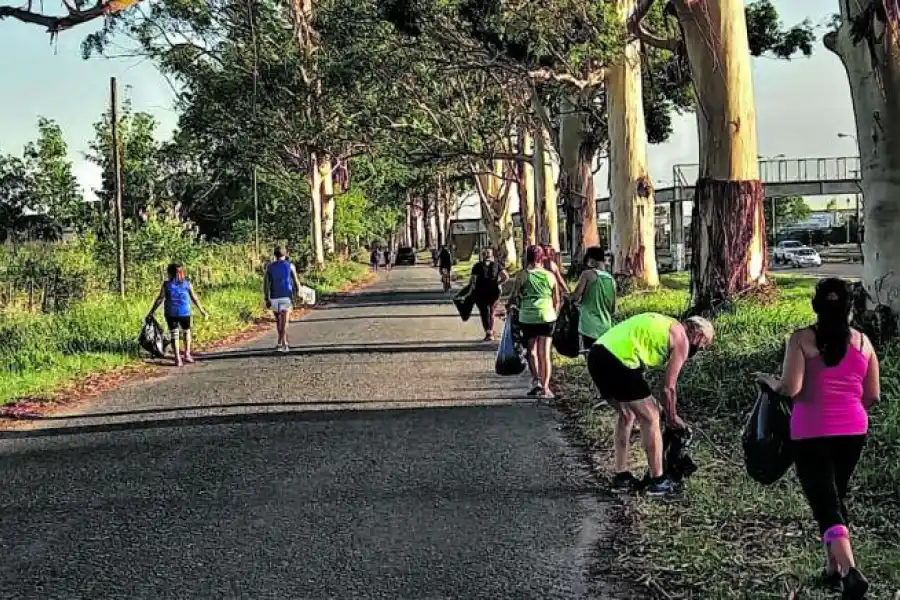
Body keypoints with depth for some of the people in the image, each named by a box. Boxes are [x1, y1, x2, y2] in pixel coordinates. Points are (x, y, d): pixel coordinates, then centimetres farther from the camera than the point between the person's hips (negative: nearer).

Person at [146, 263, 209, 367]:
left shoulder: (166, 284, -3)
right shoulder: (187, 284, 1)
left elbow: (160, 299, -4)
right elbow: (194, 299, 4)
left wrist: (151, 312, 2)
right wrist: (202, 311, 13)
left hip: (170, 313, -1)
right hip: (184, 313, 1)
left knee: (174, 335, 7)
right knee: (186, 332, 22)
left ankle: (178, 359, 3)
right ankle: (187, 354, 22)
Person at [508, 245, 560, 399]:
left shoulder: (522, 275, -3)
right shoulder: (550, 276, 5)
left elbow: (514, 295, -3)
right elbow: (557, 300, 8)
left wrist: (510, 307, 16)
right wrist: (555, 316, 21)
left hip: (527, 317, -2)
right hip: (547, 317, 2)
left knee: (532, 351, 15)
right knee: (545, 353, 5)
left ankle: (536, 380, -2)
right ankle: (545, 388, 2)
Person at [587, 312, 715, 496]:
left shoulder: (665, 325, 28)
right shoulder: (681, 339, 5)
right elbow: (668, 387, 4)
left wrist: (647, 401, 33)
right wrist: (672, 417, 20)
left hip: (596, 354, 9)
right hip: (618, 360, -9)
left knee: (626, 414, 25)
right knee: (650, 418, 6)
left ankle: (622, 477, 28)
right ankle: (658, 481, 13)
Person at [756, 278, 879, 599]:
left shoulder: (801, 339, -8)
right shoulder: (863, 342, 3)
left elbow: (790, 389, -17)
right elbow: (873, 396, 6)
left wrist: (771, 383, 3)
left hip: (812, 434, -4)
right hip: (853, 431, 4)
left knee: (825, 504, -5)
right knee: (836, 498, 21)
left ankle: (851, 572, -21)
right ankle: (834, 567, 27)